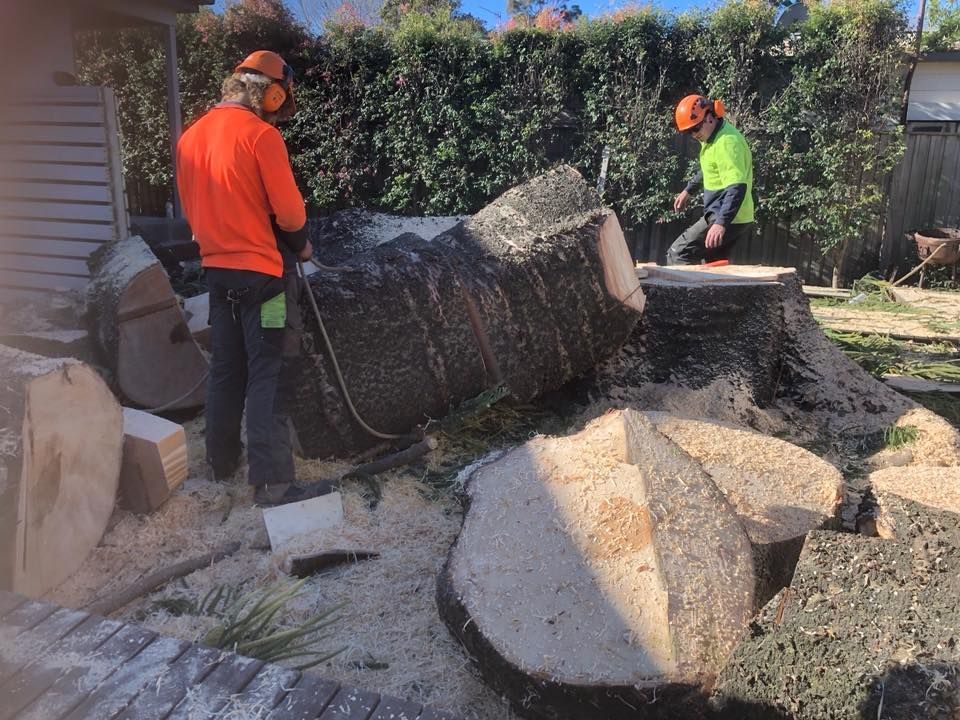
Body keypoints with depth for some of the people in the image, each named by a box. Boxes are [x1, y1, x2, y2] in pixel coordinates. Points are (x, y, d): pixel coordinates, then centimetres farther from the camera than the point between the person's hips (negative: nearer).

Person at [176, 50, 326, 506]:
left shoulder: (191, 136, 9)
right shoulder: (261, 135, -13)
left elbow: (192, 207, 14)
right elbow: (289, 210, -12)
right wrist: (301, 244, 7)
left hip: (217, 268, 8)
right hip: (261, 271, -7)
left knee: (226, 369, 17)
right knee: (267, 376, -7)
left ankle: (222, 460, 28)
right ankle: (272, 482, -6)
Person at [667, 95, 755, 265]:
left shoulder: (727, 142, -22)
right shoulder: (713, 136, 9)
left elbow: (737, 187, -32)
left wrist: (721, 223, -41)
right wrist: (688, 190, 35)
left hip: (728, 219, -10)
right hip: (722, 217, 10)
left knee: (678, 253, -11)